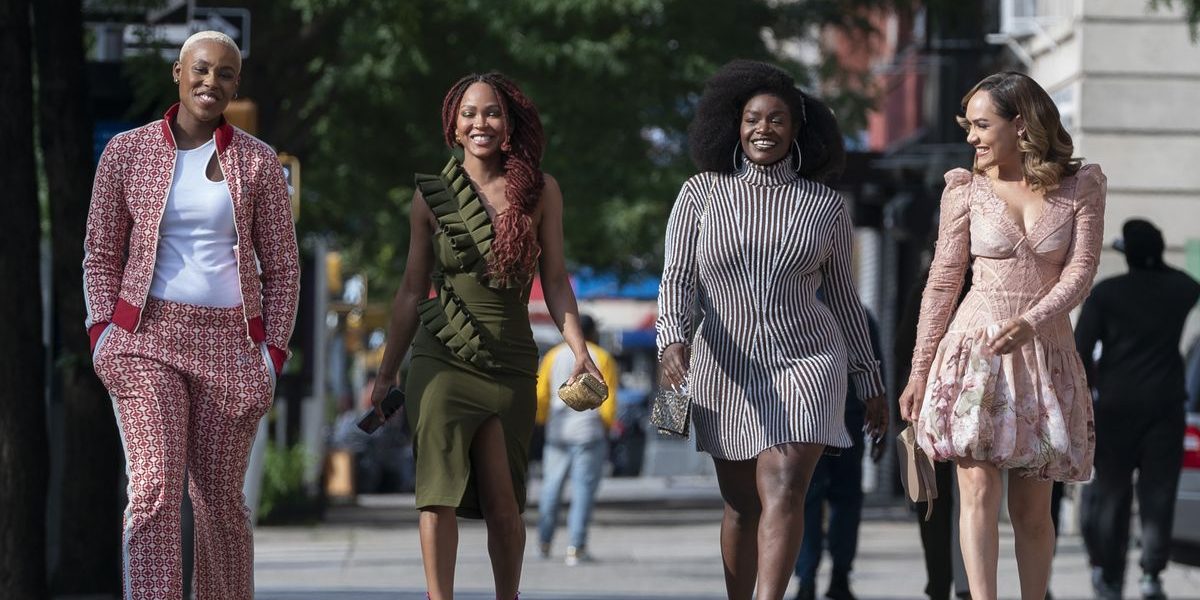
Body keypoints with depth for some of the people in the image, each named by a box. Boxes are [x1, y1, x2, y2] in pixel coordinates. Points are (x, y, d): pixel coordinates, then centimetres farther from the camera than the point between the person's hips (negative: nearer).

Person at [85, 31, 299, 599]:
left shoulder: (258, 162, 6)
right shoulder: (126, 152, 5)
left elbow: (282, 268, 9)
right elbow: (100, 255, 10)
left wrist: (273, 353, 1)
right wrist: (102, 333, -1)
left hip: (230, 343, 1)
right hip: (148, 338, -1)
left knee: (220, 497, 4)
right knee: (153, 490, -15)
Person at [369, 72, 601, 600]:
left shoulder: (540, 191, 5)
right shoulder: (432, 195, 5)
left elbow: (555, 281, 6)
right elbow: (412, 289, 10)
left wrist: (579, 351, -7)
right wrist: (386, 373, 11)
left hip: (511, 363, 1)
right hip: (442, 358, -1)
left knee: (503, 505, 2)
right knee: (440, 492, -12)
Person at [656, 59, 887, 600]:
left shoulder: (826, 206, 5)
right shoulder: (701, 193, 3)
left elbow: (842, 295, 13)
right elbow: (676, 278, -3)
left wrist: (870, 382, 14)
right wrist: (672, 340, -23)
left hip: (806, 359, -1)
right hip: (726, 367, 1)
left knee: (782, 489, -18)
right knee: (741, 506, 9)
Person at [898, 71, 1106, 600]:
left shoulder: (1082, 188, 2)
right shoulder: (966, 190, 3)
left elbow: (1081, 272, -6)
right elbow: (942, 283, 6)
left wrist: (1029, 323, -23)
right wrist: (919, 372, 4)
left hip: (1044, 353, 1)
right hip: (974, 349, -1)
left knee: (1032, 507, 5)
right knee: (979, 487, -15)